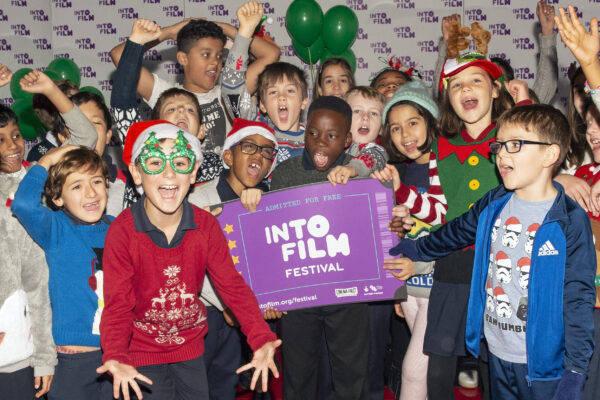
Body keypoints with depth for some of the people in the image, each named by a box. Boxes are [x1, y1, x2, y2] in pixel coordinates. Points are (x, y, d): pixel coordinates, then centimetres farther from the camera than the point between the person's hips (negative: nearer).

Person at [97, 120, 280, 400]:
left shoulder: (206, 225, -11)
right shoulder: (122, 231, -20)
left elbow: (232, 285, -11)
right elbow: (118, 303, -20)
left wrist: (262, 340, -24)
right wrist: (115, 358, -37)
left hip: (190, 346, 3)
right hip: (143, 351, -3)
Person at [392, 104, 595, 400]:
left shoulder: (570, 221, -14)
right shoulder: (493, 205, 1)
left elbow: (578, 298, -13)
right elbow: (456, 232, 20)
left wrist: (575, 370, -15)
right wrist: (415, 249, 29)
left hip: (544, 362, -5)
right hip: (497, 353, 5)